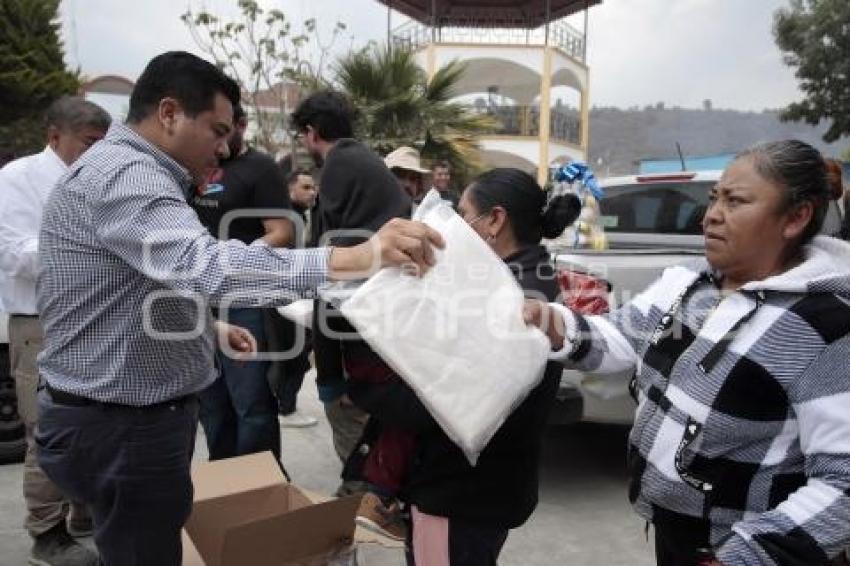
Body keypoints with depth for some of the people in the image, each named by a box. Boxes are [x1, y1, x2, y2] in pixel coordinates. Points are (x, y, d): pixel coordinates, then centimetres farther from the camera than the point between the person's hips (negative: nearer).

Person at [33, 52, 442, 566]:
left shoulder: (131, 172, 14)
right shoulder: (125, 173, -22)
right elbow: (203, 266, -40)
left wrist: (207, 327, 12)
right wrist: (353, 259, -48)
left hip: (134, 417, 10)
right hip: (122, 426, -10)